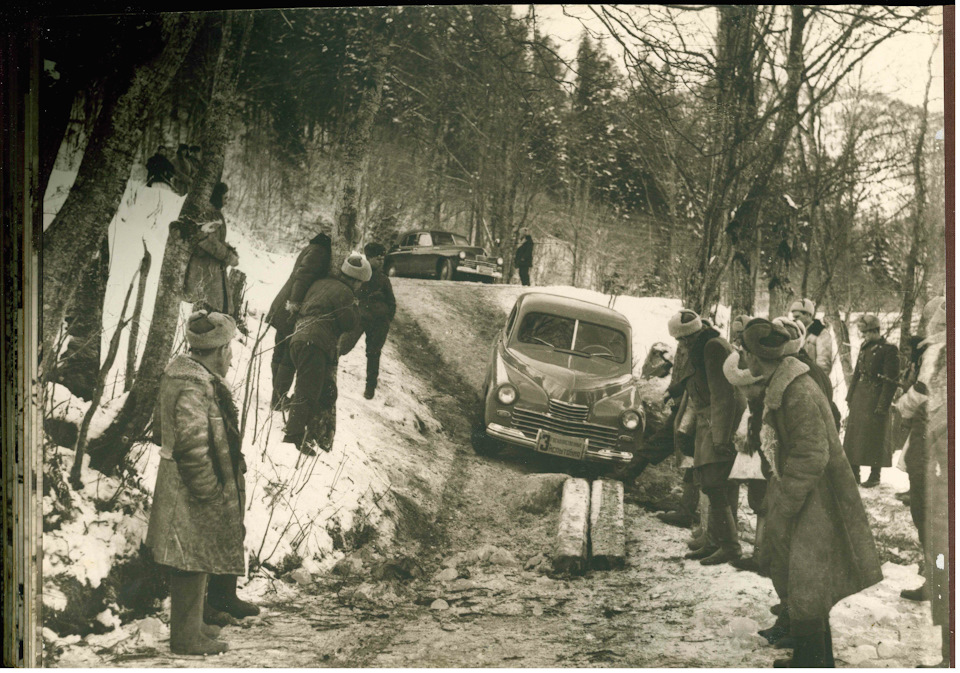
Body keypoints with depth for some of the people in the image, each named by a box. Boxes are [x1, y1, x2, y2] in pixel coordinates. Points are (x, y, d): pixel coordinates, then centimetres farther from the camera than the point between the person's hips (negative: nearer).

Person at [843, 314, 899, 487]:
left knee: (874, 437, -3)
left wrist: (883, 405, -17)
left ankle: (875, 475, 8)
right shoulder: (864, 347, 12)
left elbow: (891, 380, -14)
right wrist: (850, 396, 15)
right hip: (859, 398, 7)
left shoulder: (888, 350, -11)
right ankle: (854, 472, 17)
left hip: (875, 398, -7)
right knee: (853, 434, 8)